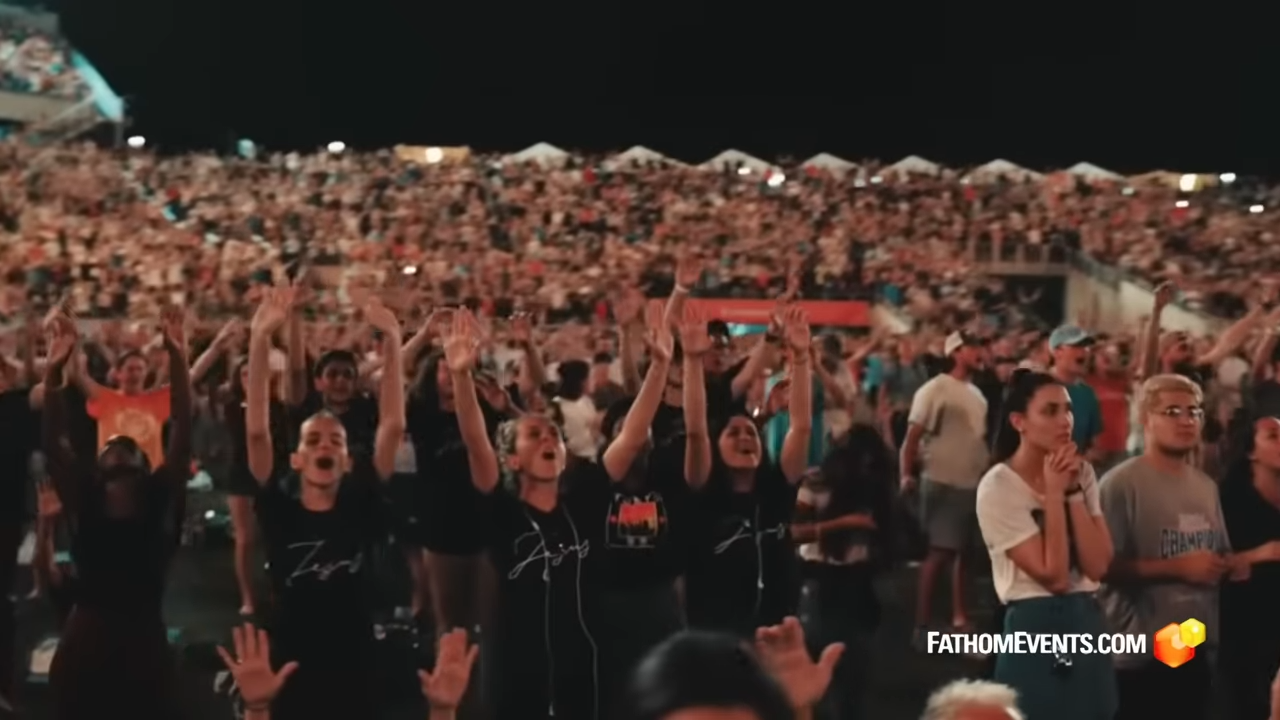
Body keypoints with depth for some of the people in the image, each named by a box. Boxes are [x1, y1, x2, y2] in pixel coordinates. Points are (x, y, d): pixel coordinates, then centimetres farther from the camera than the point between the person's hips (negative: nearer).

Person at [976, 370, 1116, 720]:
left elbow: (1097, 567, -6)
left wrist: (1073, 490, -12)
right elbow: (1053, 577, -17)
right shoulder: (998, 488, -13)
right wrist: (1054, 493, -16)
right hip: (1034, 631, -6)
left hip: (1088, 624, 6)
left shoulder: (1082, 472, 6)